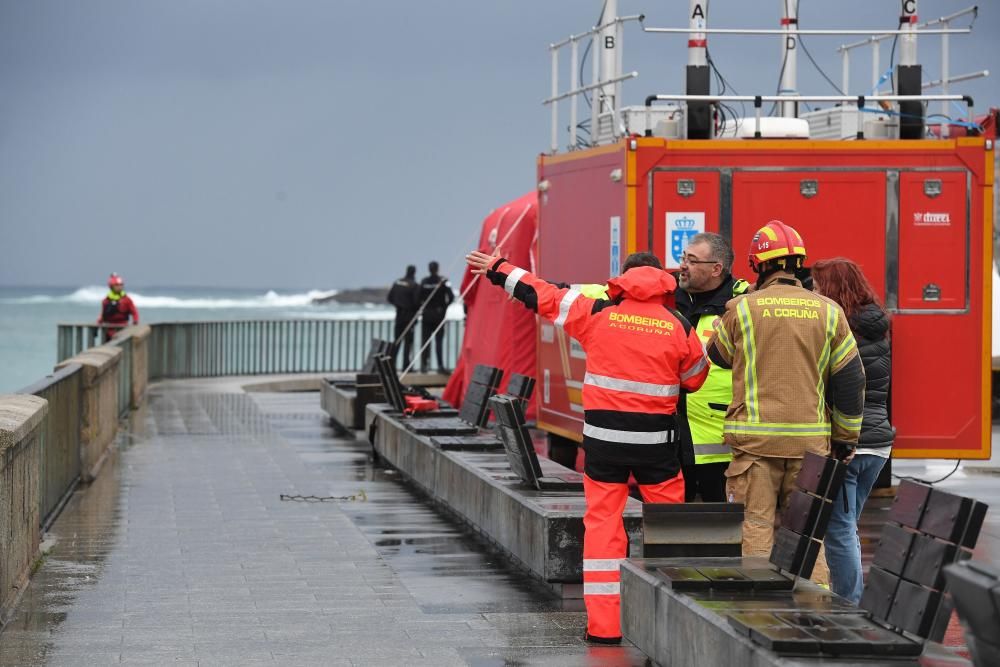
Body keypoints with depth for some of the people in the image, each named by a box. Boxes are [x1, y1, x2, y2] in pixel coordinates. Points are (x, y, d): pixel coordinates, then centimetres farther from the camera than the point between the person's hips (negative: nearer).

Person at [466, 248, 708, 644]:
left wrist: (498, 270, 22)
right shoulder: (679, 326, 0)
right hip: (656, 439, 0)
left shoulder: (599, 312, 0)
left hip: (604, 436, 0)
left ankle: (604, 624, 3)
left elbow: (542, 296, 8)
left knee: (602, 523, 5)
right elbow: (696, 379, 12)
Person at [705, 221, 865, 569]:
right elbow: (850, 378, 9)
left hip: (755, 437, -2)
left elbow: (718, 355, 16)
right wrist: (846, 438, 17)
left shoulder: (742, 308, -2)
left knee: (755, 526, 1)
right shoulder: (828, 312, 5)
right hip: (811, 441, 2)